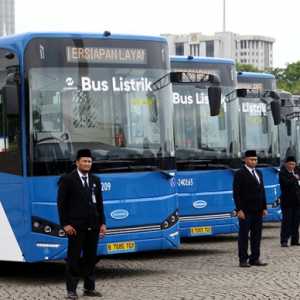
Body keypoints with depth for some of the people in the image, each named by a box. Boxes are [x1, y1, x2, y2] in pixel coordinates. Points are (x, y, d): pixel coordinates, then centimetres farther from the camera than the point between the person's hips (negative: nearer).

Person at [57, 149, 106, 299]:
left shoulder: (95, 180, 13)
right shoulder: (67, 180, -3)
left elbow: (99, 203, 14)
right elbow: (61, 203, -5)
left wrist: (102, 223, 7)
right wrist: (65, 224, -12)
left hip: (92, 226, 5)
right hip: (75, 226, -5)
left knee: (90, 257, 9)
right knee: (74, 258, -2)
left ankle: (89, 288, 17)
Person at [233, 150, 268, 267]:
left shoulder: (259, 173, 16)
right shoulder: (240, 174, -6)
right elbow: (236, 193, -10)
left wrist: (264, 207, 12)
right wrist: (239, 210, -16)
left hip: (258, 211, 7)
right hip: (245, 211, -6)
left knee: (257, 235, 6)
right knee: (244, 236, -2)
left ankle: (255, 259, 11)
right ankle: (243, 260, 1)